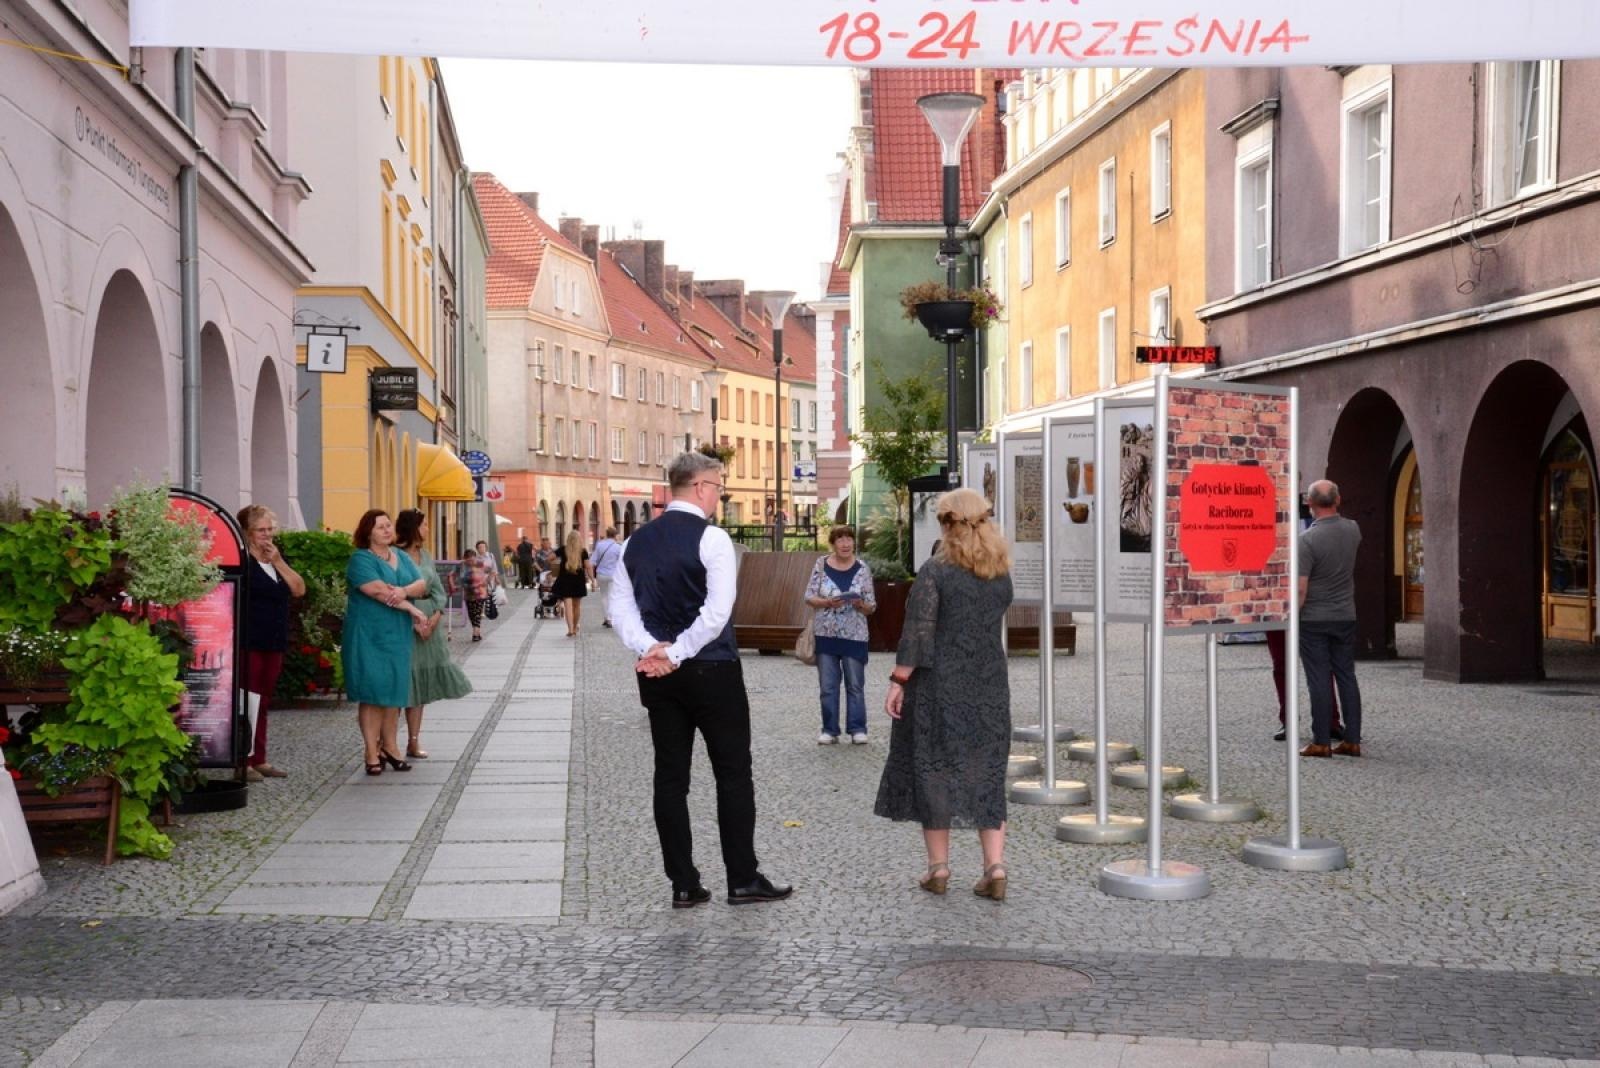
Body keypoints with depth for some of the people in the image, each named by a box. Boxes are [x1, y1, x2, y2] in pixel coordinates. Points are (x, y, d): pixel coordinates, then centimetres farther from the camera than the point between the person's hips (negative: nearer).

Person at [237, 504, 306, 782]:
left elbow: (299, 589, 5)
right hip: (249, 643, -7)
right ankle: (243, 760, -4)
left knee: (263, 703, 11)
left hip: (274, 642, 7)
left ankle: (259, 759, 16)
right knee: (248, 701, -8)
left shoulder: (277, 558, 14)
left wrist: (278, 561, -5)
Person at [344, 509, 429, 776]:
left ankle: (389, 747, 18)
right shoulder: (360, 559, -6)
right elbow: (378, 591, -19)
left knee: (394, 692, 9)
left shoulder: (401, 557, 15)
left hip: (398, 635, 6)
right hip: (369, 636, -6)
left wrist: (405, 590, -19)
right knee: (372, 693, -5)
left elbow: (422, 585, 4)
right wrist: (411, 609, -15)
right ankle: (372, 754, -1)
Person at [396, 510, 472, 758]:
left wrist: (436, 616, -6)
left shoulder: (426, 556, 12)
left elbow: (438, 590, 11)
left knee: (421, 683, 11)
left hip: (429, 624, 7)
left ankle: (414, 742, 19)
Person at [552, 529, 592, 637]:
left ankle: (570, 629, -17)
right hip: (579, 580, 1)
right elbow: (588, 567, -7)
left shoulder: (563, 550, -2)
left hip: (565, 580, -1)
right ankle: (575, 628, 27)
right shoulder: (583, 551, -4)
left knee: (568, 605, -4)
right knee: (577, 605, 15)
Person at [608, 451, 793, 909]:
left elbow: (620, 605, 4)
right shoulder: (711, 538, -11)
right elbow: (717, 611, -20)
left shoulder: (637, 540, 9)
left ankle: (683, 884, 11)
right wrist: (675, 654, -14)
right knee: (734, 774, 4)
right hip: (712, 673, -6)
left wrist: (649, 649, -7)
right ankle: (743, 879, 9)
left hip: (657, 676, 6)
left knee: (670, 777, 8)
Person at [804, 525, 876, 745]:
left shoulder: (862, 569, 0)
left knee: (855, 685, 2)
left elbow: (872, 606, 3)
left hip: (854, 636, -1)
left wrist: (861, 604, -18)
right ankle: (829, 730, 12)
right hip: (825, 634, 1)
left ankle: (857, 729, 10)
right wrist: (827, 602, -17)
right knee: (828, 685, 5)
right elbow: (809, 597, 1)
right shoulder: (821, 564, 2)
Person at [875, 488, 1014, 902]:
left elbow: (916, 633, -14)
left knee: (933, 768, 7)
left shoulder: (935, 572, -11)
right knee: (986, 772, 10)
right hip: (990, 687, 4)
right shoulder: (1001, 573, 5)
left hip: (939, 684, -4)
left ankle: (938, 866, 13)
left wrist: (898, 682, -11)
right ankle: (995, 865, 2)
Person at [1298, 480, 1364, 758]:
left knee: (1319, 680, -1)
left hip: (1314, 620, -5)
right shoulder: (1353, 530, 0)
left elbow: (1300, 589, -19)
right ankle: (1352, 740, 11)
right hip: (1346, 617, 5)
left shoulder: (1307, 539, -18)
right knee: (1347, 677, 9)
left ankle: (1321, 742, 2)